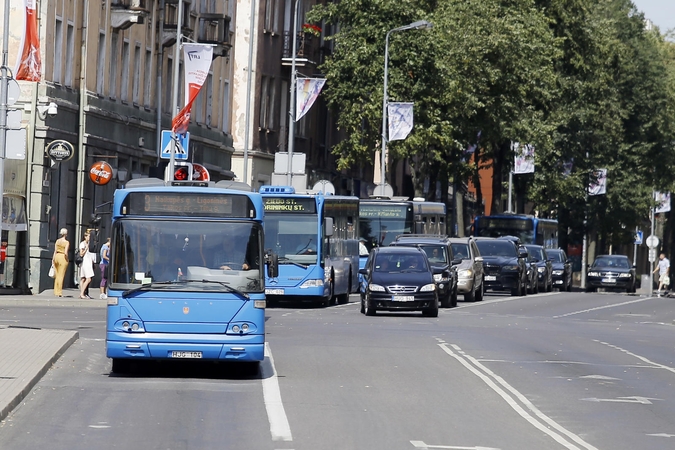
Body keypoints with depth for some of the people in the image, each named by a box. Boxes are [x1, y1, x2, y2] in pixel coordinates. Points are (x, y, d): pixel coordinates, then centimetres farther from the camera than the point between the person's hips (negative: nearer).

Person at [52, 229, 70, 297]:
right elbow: (66, 252, -18)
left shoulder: (57, 241, 4)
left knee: (57, 275, 13)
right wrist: (67, 259, -1)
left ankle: (56, 291, 13)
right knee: (61, 276, -1)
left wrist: (53, 259, 8)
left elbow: (55, 251, 4)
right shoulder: (66, 242, -10)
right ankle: (59, 292, -2)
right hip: (63, 258, -5)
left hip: (57, 256, 5)